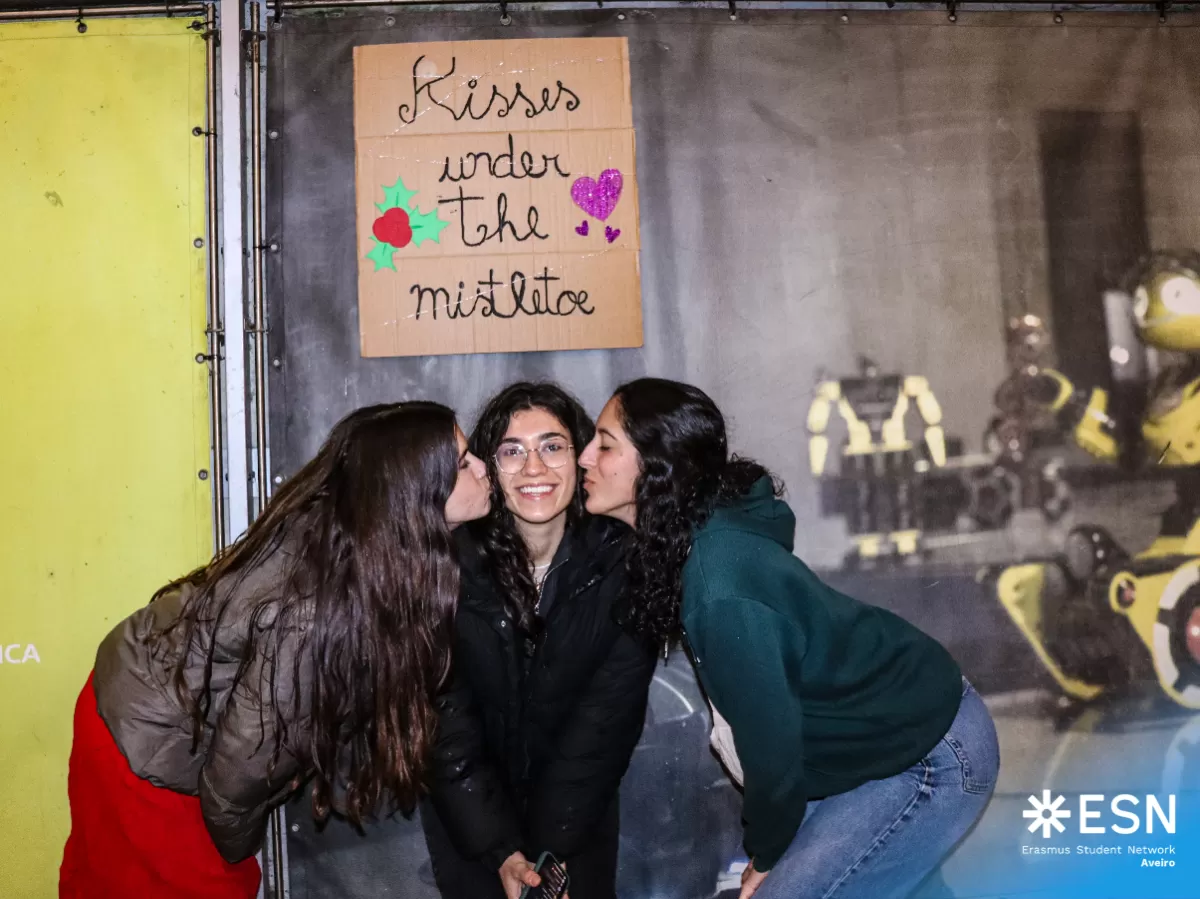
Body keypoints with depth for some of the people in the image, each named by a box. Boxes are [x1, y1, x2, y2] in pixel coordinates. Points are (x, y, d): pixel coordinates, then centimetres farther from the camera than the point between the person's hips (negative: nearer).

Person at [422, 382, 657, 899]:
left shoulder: (622, 562, -18)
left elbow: (606, 717, -16)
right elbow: (446, 723, -15)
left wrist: (553, 847, -18)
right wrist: (501, 851, -19)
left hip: (579, 807, 1)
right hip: (469, 811, 0)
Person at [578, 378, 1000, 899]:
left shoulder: (719, 585, -30)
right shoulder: (694, 543, -4)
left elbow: (771, 737, -20)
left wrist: (766, 855, -3)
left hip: (933, 757, -8)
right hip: (909, 723, 8)